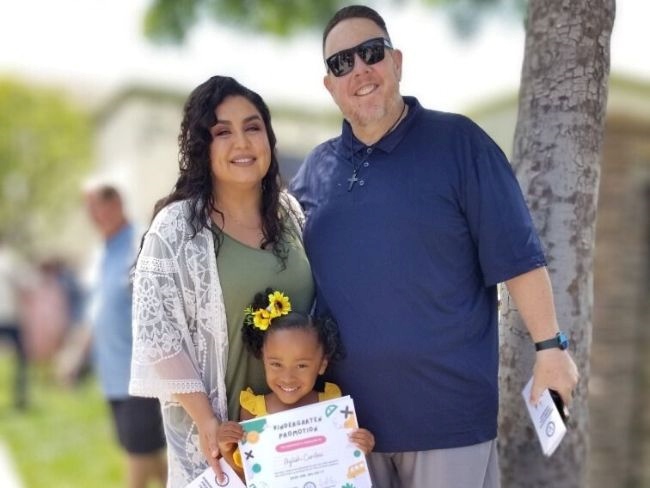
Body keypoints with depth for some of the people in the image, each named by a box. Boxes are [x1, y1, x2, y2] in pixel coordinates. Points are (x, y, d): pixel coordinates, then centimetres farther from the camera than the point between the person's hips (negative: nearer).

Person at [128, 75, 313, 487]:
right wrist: (207, 421, -16)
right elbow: (158, 337, -13)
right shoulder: (175, 230, -13)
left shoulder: (291, 212, 2)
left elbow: (316, 309, 10)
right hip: (222, 426, -4)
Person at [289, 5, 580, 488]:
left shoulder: (457, 142, -5)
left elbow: (517, 254, -7)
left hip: (449, 410, -4)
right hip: (345, 412, 4)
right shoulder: (314, 170, 8)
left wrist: (550, 345, -9)